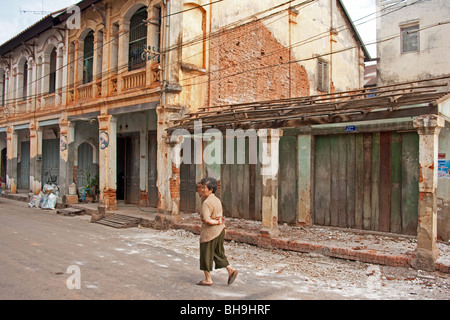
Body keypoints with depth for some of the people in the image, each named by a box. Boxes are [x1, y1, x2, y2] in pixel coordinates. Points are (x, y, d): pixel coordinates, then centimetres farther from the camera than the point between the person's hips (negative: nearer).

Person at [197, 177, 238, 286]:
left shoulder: (206, 203, -19)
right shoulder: (217, 200, 8)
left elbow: (206, 220, -26)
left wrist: (218, 222, -15)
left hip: (209, 232, -8)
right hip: (220, 231, 8)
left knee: (206, 255, 6)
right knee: (218, 253, 20)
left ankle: (208, 279, 16)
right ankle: (230, 270, 11)